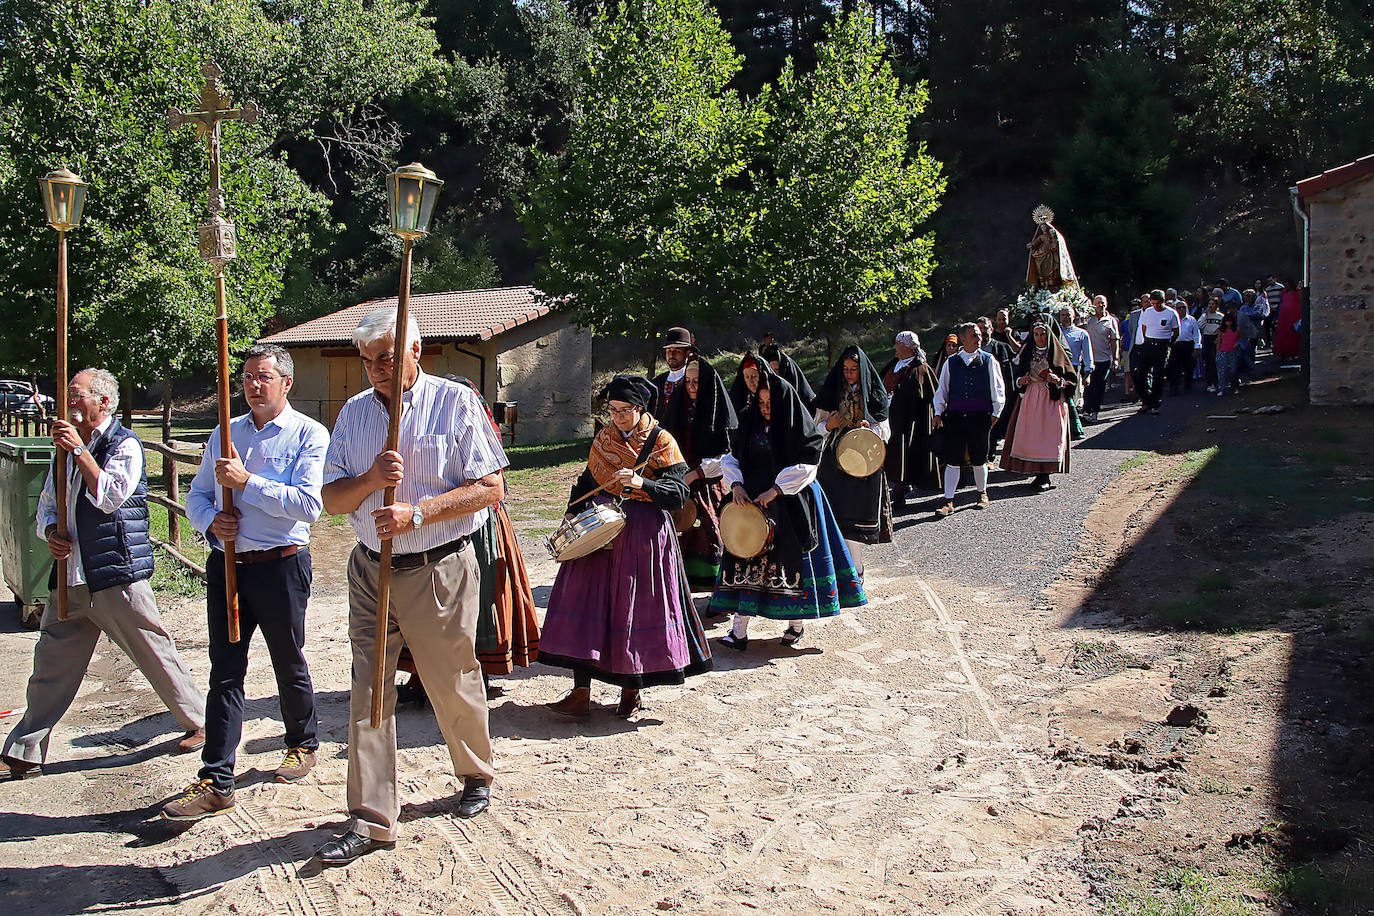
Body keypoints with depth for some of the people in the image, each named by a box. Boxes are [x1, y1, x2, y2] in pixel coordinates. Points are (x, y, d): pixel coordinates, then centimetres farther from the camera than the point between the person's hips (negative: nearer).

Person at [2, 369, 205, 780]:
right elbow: (47, 504, 20)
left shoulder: (124, 445, -6)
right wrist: (51, 533, 0)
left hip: (117, 576, -7)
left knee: (154, 653, 1)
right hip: (71, 576, 7)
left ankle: (198, 724, 16)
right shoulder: (66, 446, 16)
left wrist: (80, 451, -17)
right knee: (51, 664, 10)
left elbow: (110, 496, -19)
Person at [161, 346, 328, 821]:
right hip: (226, 563, 4)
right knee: (224, 671, 3)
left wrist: (246, 481, -19)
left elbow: (308, 503, -17)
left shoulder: (308, 435, -4)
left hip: (281, 565, -4)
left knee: (289, 663, 11)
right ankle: (215, 782, 5)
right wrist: (211, 521, -4)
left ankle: (303, 745, 34)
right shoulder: (224, 434, 13)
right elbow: (197, 494, 17)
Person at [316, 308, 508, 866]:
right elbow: (331, 500, 7)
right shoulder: (354, 412, 9)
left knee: (452, 684, 9)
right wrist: (370, 479, -14)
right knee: (368, 690, 2)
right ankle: (371, 821, 9)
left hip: (439, 569, -4)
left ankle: (477, 775, 35)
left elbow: (489, 488, -10)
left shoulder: (456, 402, -5)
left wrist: (417, 513, -20)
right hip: (371, 569, 4)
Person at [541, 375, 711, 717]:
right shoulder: (605, 437, 11)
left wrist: (641, 484, -27)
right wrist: (573, 514, 6)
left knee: (637, 608, 0)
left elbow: (678, 495, -13)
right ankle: (581, 693, 0)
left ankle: (632, 691, 17)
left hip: (643, 535, -4)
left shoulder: (661, 442, -5)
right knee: (585, 602, -4)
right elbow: (588, 481, 20)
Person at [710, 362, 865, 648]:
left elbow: (805, 467, -13)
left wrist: (774, 491, -19)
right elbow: (731, 457, 8)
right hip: (751, 499, 4)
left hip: (790, 504, -3)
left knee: (793, 558, 1)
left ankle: (797, 623, 18)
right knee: (748, 559, -1)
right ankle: (739, 630, -1)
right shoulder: (751, 422, 6)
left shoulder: (801, 428, -6)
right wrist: (736, 485, -9)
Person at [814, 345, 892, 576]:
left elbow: (885, 431, 5)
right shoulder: (832, 393, 7)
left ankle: (855, 570, 8)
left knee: (857, 513, -2)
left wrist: (869, 429, -16)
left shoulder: (874, 394, 5)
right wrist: (828, 426, -13)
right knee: (837, 511, -6)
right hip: (835, 460, 1)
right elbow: (818, 425, 10)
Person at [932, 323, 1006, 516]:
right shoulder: (950, 363, 8)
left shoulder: (988, 361, 4)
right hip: (954, 417, 1)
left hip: (980, 417, -1)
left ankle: (982, 494, 30)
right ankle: (948, 502, 1)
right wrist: (939, 412, 4)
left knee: (979, 459, 8)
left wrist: (995, 413, 1)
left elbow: (998, 389, 7)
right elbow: (941, 390, 13)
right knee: (952, 460, -2)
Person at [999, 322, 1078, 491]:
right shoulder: (1027, 353, 10)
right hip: (1030, 399, 4)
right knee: (1031, 437, -1)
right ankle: (1039, 475, 9)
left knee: (1048, 437, -9)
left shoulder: (1057, 353, 0)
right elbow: (1017, 376, 18)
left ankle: (1045, 477, -3)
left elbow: (1072, 379, 1)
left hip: (1052, 400, -4)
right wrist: (1021, 381, -5)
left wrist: (1058, 380, -18)